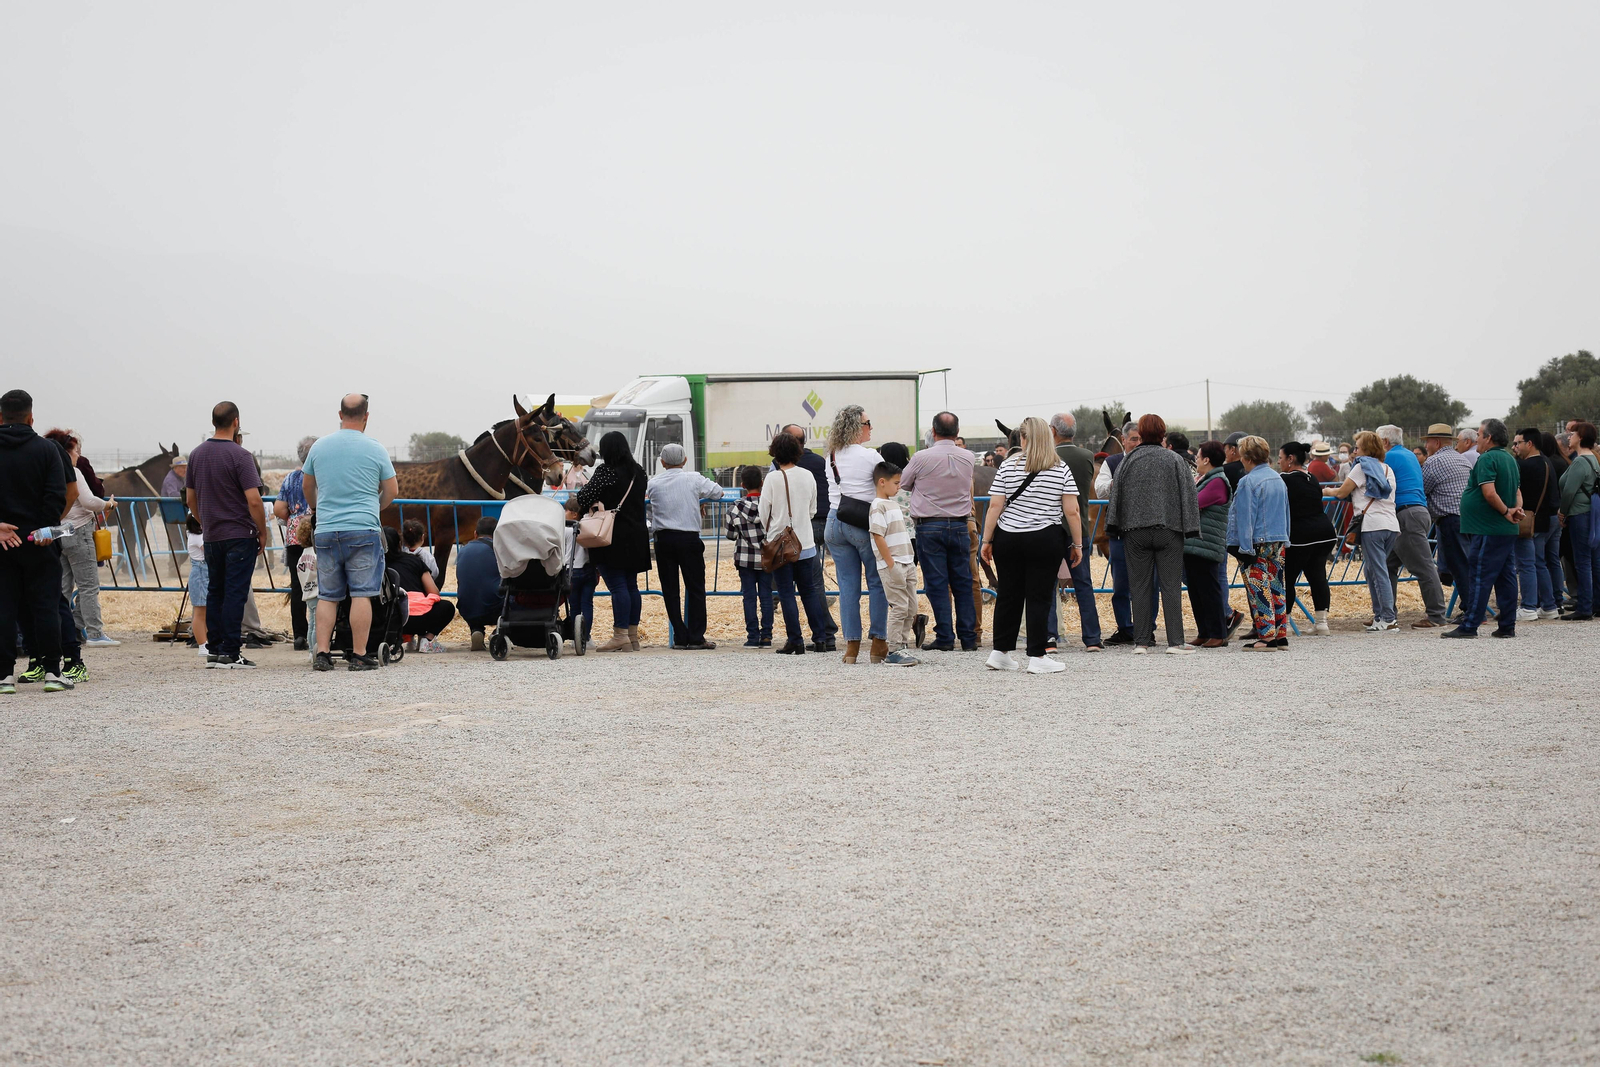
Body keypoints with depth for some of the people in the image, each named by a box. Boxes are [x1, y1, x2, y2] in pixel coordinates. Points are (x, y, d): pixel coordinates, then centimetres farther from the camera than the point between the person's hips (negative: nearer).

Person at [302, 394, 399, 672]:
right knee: (361, 594, -2)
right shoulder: (375, 450, -2)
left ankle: (322, 653, 5)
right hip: (363, 530, -3)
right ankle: (359, 656, -3)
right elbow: (392, 491, 6)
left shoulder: (319, 447, 7)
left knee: (327, 596, 9)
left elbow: (307, 486, 20)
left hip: (326, 532, 3)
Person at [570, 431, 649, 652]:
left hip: (613, 537, -7)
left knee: (617, 586, -8)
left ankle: (620, 636, -10)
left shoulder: (605, 471, -11)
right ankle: (633, 637, 13)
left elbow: (584, 498, -12)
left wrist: (571, 503, 11)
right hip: (637, 536, 7)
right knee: (631, 585, 10)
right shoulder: (638, 472, 10)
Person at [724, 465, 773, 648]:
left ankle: (752, 636, 1)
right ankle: (766, 636, 5)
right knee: (766, 595, 7)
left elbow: (730, 535, -2)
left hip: (746, 558, -1)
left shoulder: (736, 508, -8)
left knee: (749, 597, 3)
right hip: (767, 557, 1)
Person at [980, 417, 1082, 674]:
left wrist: (987, 540, 3)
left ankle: (1000, 652, 17)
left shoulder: (1009, 465, 1)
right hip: (1046, 541, -2)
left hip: (1007, 539, 2)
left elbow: (995, 506, -2)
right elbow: (1071, 511, -3)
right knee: (1039, 597, 2)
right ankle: (1036, 657, 2)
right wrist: (1076, 544, 5)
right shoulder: (1061, 469, 0)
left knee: (1008, 595, 11)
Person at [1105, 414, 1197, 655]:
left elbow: (1116, 494, 6)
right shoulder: (1175, 460, 2)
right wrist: (1189, 528, 5)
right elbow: (1188, 495, 1)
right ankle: (1175, 641, -3)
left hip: (1135, 532, 1)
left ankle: (1141, 641, 4)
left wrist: (1115, 528, 13)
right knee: (1171, 586, 0)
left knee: (1140, 587, 5)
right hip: (1168, 530, -1)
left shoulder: (1128, 461, 4)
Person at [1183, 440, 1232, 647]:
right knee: (1195, 591, 11)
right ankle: (1204, 633, 16)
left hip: (1204, 544, -10)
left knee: (1207, 590, -6)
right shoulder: (1205, 480, 20)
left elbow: (1193, 504, -19)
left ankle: (1218, 634, -1)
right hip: (1193, 545, 10)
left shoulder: (1217, 482, -12)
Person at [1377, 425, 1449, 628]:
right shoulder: (1409, 455, 22)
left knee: (1423, 567, -8)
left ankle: (1437, 615, -7)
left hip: (1408, 515, -10)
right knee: (1389, 564, 11)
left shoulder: (1390, 457, -8)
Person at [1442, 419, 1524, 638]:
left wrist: (1505, 511, -11)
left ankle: (1469, 626, -4)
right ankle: (1507, 626, 11)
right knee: (1506, 577, 9)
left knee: (1481, 578, -7)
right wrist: (1517, 509, -1)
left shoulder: (1486, 459, -14)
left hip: (1488, 530, -9)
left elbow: (1489, 493, -24)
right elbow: (1517, 491, 17)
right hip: (1508, 530, 9)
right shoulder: (1510, 459, 16)